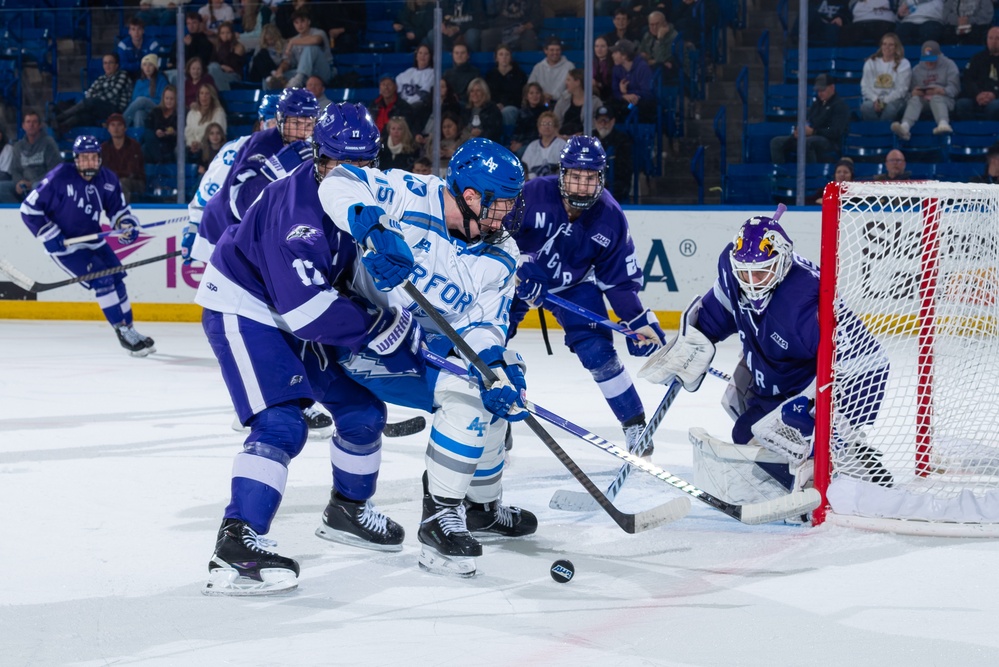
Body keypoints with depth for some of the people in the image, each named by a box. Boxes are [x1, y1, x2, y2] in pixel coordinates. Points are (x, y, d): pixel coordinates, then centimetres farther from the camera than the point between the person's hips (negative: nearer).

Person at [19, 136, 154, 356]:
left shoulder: (107, 179, -5)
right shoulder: (60, 177, -21)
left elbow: (118, 209, 8)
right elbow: (29, 209, -17)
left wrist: (127, 224, -14)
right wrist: (50, 236, -18)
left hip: (92, 241, 7)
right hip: (63, 245, -6)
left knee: (117, 279, 6)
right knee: (102, 280, -17)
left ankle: (129, 330, 22)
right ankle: (124, 332, -9)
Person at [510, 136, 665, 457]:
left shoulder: (609, 218, -17)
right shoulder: (533, 194, -28)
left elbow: (619, 277, -9)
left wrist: (639, 321, -15)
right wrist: (518, 268, -37)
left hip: (574, 284, 1)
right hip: (519, 276, -1)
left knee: (597, 351, -13)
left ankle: (635, 424, 1)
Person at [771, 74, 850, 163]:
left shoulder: (840, 105, -1)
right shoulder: (817, 103, 23)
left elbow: (836, 132, -13)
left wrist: (813, 131, -23)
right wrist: (798, 130, -2)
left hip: (830, 142, -8)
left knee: (806, 142, -42)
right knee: (776, 142, -8)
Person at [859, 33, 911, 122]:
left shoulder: (903, 64, 4)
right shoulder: (871, 63, 12)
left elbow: (901, 90, -3)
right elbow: (865, 87, 7)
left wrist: (884, 101, -15)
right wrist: (875, 99, -13)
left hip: (894, 100, -2)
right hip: (874, 99, 2)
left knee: (890, 108, -38)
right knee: (866, 106, -34)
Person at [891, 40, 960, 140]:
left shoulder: (949, 65, 10)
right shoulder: (917, 70, 19)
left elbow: (954, 88, -3)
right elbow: (911, 92, 10)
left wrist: (943, 91, -25)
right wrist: (913, 93, -16)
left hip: (944, 99, -2)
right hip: (923, 100, 2)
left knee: (936, 98, -37)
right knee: (915, 99, -31)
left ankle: (943, 124, -69)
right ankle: (904, 127, -60)